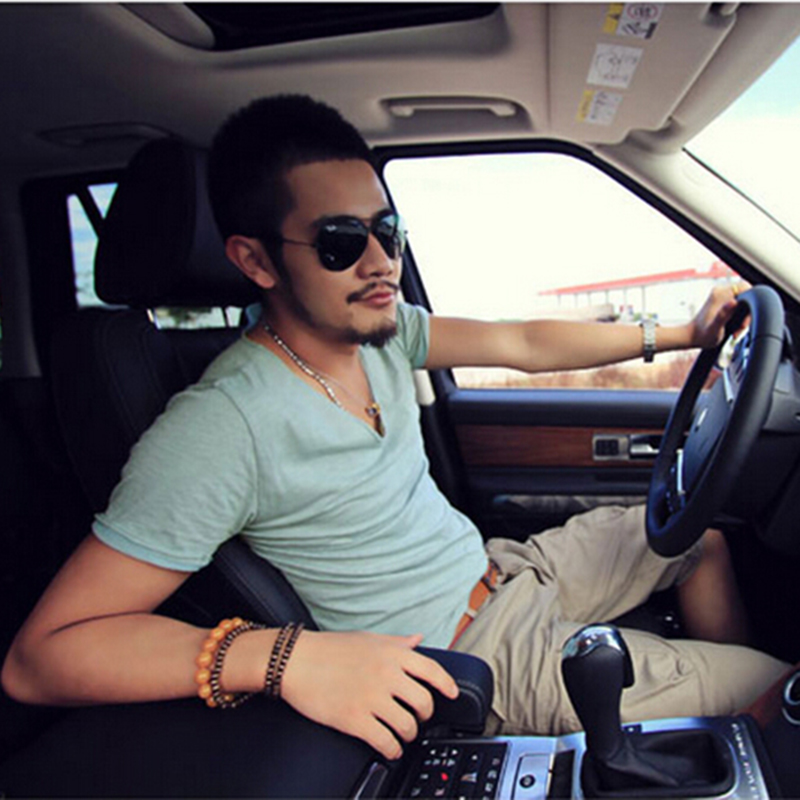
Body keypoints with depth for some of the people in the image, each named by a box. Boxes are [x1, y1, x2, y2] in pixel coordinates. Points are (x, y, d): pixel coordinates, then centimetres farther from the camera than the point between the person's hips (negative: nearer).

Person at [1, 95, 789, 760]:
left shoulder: (382, 329, -5)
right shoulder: (224, 425, -29)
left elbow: (528, 344, 7)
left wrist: (681, 335, 8)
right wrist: (285, 655, -43)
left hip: (505, 572, 8)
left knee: (700, 529, 19)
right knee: (778, 688, -4)